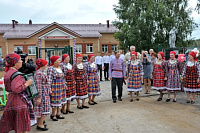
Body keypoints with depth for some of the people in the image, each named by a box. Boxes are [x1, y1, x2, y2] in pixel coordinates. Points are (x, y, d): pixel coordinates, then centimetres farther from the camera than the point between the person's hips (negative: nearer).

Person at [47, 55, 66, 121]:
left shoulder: (59, 67, 10)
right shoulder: (51, 68, -14)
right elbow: (49, 79, -18)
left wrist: (64, 84, 19)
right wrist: (49, 88, -21)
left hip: (61, 87, 8)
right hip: (55, 87, -8)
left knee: (60, 100, 12)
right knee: (55, 101, -1)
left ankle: (58, 114, 24)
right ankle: (53, 115, 14)